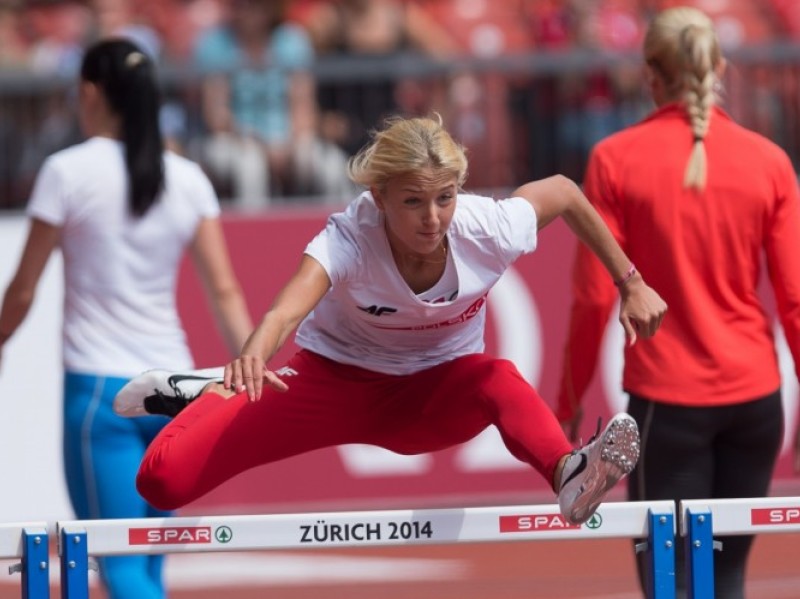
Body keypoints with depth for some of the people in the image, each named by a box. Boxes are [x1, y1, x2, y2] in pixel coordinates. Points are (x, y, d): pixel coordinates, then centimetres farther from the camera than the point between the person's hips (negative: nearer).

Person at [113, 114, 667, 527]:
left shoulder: (489, 231, -25)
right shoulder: (349, 240, -33)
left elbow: (563, 192, -3)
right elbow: (290, 306, -54)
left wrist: (631, 285, 0)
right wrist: (254, 356, -77)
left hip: (437, 396, 1)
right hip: (335, 382, -1)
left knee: (500, 382, -37)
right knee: (164, 479, -14)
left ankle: (568, 475, -61)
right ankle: (213, 395, 16)